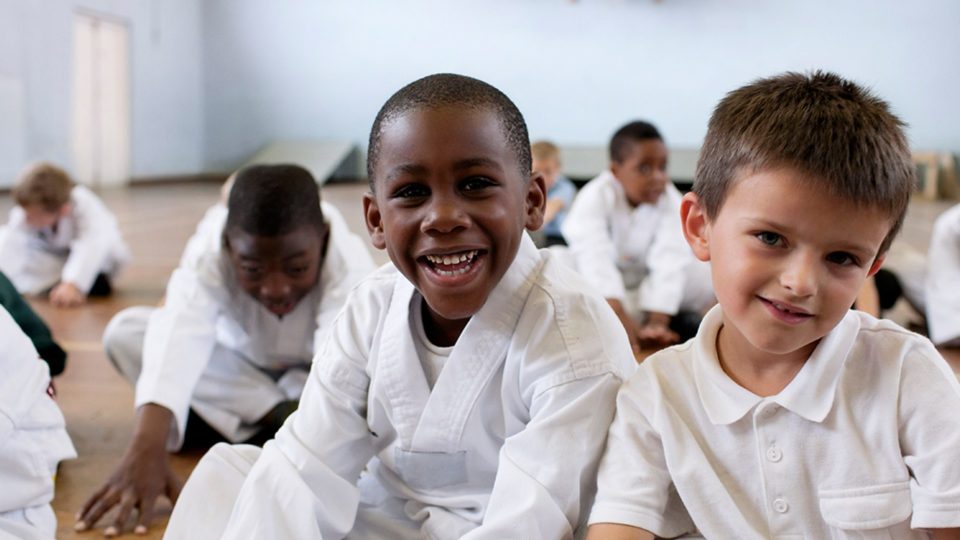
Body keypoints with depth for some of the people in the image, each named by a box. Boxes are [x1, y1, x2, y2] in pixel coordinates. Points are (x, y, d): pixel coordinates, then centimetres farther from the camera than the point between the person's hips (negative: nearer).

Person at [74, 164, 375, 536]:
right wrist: (146, 452, -66)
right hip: (242, 374, 2)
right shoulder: (208, 267, -31)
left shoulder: (350, 268, -35)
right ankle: (279, 419, -24)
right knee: (124, 333, -24)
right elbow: (177, 345, -49)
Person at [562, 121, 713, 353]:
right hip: (602, 287, -2)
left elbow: (669, 260, -27)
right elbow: (595, 257, -35)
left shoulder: (670, 201, -16)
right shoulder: (594, 197, -23)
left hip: (647, 289, 3)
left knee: (701, 271, -20)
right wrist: (617, 313, -48)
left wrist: (657, 322, -39)